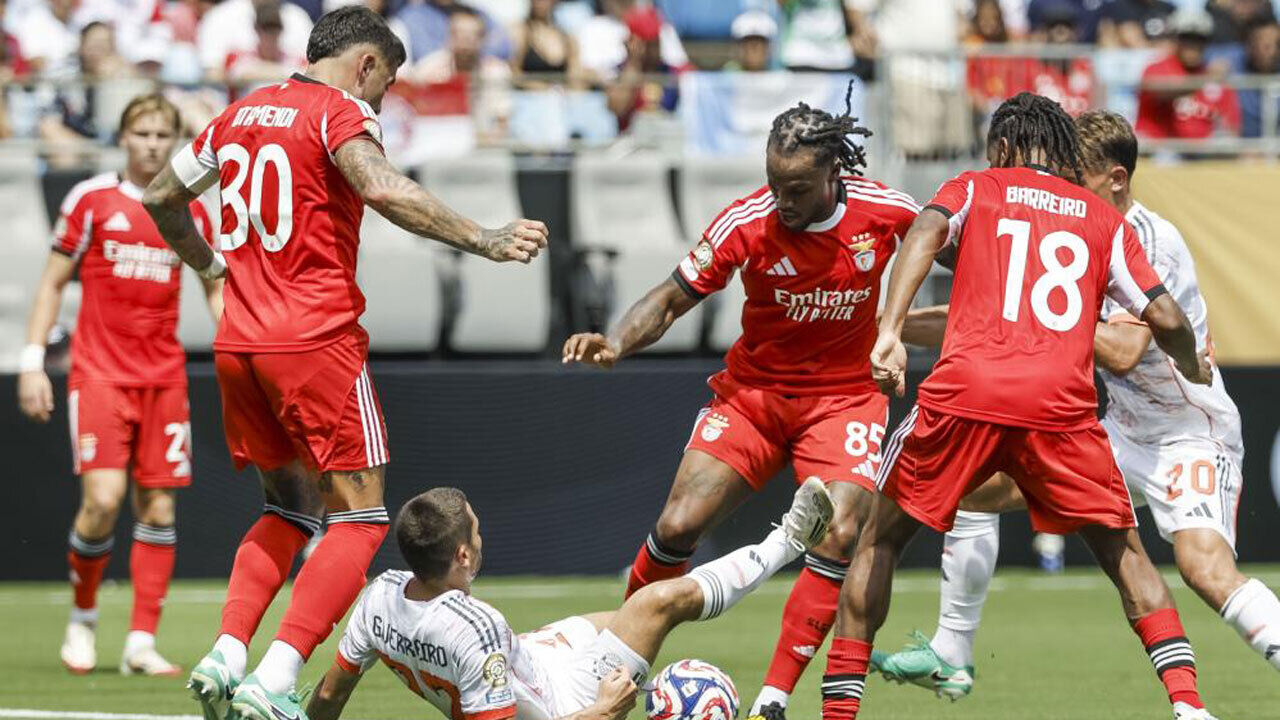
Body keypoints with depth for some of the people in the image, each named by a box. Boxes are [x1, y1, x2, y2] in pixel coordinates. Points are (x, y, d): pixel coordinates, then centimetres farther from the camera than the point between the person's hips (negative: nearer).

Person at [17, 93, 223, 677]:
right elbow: (53, 282, 5)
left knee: (158, 508, -1)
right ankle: (83, 615, 7)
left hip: (164, 377, 3)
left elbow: (216, 287, 17)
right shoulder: (91, 199, 0)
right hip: (99, 372, -3)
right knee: (102, 500, -16)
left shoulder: (190, 212, 8)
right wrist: (32, 361, -1)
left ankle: (141, 644, 4)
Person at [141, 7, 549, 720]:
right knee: (360, 517, -2)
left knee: (289, 509, 21)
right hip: (316, 341, -7)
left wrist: (208, 262, 41)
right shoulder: (340, 112, -6)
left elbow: (161, 196, 26)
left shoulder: (241, 114, 16)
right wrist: (483, 239, -30)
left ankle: (227, 656, 4)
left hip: (238, 342, 7)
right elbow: (381, 187, -26)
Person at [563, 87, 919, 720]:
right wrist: (614, 343, -26)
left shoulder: (885, 212, -16)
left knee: (839, 536, -22)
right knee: (677, 528, -12)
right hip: (753, 389, 0)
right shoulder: (747, 223, -18)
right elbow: (673, 298, -10)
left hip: (844, 397, 0)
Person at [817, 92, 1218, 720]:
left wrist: (890, 332, -14)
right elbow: (1164, 318, 14)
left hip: (964, 392, -1)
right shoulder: (1104, 220, 22)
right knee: (1124, 552, 17)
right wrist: (1194, 369, 36)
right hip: (1061, 405, 1)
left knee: (880, 540, 17)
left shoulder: (974, 188, 19)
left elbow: (926, 232, -3)